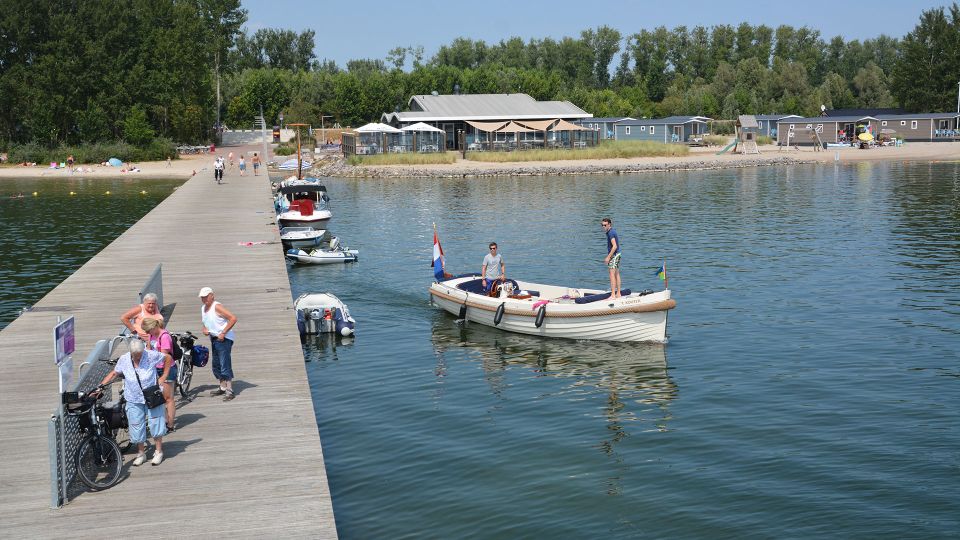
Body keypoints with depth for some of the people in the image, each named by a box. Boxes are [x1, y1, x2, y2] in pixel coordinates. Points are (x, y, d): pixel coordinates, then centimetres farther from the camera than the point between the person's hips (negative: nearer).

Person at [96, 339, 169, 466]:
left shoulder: (151, 355, -14)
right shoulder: (123, 360, -7)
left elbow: (168, 358, -3)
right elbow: (113, 373, 4)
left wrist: (163, 377, -6)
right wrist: (100, 387, -6)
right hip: (134, 401, 2)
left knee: (156, 424, 0)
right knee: (137, 427, 6)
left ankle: (158, 452, 15)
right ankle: (141, 454, 22)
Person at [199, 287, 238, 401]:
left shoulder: (217, 307, -16)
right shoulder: (203, 308, 10)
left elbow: (233, 318, -22)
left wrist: (223, 333, -22)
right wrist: (204, 329, 5)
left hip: (224, 339, -9)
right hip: (213, 338, 9)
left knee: (225, 365, -11)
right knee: (216, 365, 16)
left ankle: (229, 391, -9)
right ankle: (223, 387, 30)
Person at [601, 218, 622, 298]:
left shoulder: (611, 233, -17)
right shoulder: (612, 232, 14)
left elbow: (614, 246, -24)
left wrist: (608, 257, -22)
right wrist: (608, 256, 22)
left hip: (614, 255, -10)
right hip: (617, 254, 10)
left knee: (612, 275, -10)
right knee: (617, 275, 12)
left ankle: (613, 295, -12)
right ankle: (618, 294, 16)